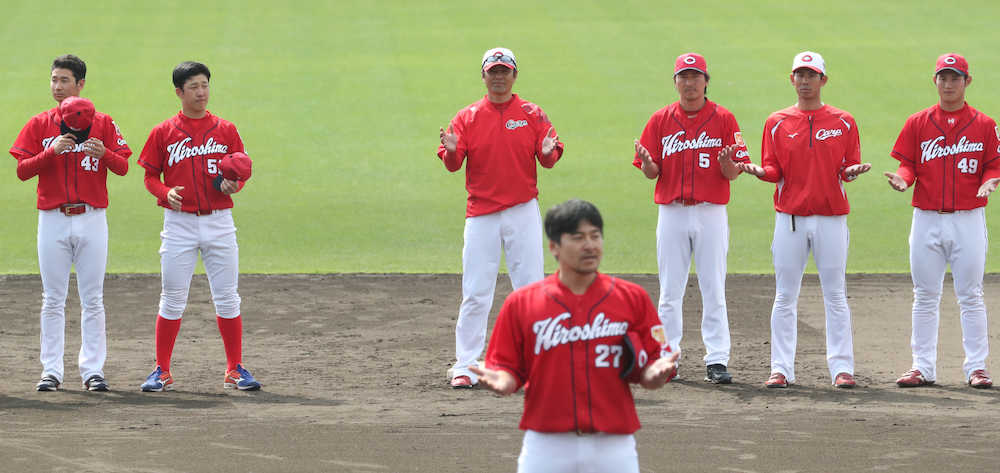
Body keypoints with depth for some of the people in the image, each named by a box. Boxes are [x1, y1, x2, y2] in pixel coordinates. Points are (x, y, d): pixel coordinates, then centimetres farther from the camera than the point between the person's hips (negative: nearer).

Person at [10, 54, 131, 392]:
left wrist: (103, 153, -20)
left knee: (92, 299, 0)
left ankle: (93, 369, 3)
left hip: (92, 218, 0)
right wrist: (52, 151, -16)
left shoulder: (103, 123, 6)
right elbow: (22, 170, -1)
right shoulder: (39, 125, 7)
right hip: (53, 221, 0)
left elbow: (123, 166, 1)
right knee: (53, 299, 1)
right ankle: (51, 370, 4)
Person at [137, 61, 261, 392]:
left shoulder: (226, 130, 6)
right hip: (179, 222, -1)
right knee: (173, 300, 1)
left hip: (219, 222, 1)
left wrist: (233, 185, -12)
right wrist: (166, 193, -14)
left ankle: (235, 370, 9)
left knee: (227, 299, 2)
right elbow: (150, 176, 6)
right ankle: (162, 371, 8)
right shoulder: (163, 133, 3)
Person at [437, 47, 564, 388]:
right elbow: (452, 164, -1)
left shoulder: (531, 115, 5)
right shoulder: (467, 117, 5)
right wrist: (451, 151, -24)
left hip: (523, 212, 0)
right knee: (475, 294, -2)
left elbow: (548, 158, -1)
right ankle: (465, 367, 2)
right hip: (481, 215, 0)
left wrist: (549, 152, -24)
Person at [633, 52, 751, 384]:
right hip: (671, 213, 2)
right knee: (670, 291, 4)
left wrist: (727, 163, -22)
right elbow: (652, 172, 5)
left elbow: (734, 173, 0)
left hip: (711, 213, -2)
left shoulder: (723, 119, 2)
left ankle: (717, 360, -2)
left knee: (713, 290, -2)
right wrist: (647, 164, -18)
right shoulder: (661, 120, 7)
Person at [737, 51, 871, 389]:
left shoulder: (843, 123, 6)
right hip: (790, 218, 1)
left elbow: (847, 170, 7)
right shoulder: (777, 123, 8)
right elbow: (775, 171, 5)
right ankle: (781, 369, 6)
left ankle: (841, 367, 4)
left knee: (835, 296, 0)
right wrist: (758, 171, -16)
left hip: (831, 218, -1)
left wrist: (853, 171, -16)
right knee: (785, 297, 2)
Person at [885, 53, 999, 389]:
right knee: (925, 297, 5)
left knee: (970, 296, -1)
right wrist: (903, 178, -14)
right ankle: (923, 367, 10)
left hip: (968, 219, -2)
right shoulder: (918, 123, 7)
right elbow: (908, 163, 7)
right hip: (927, 219, 2)